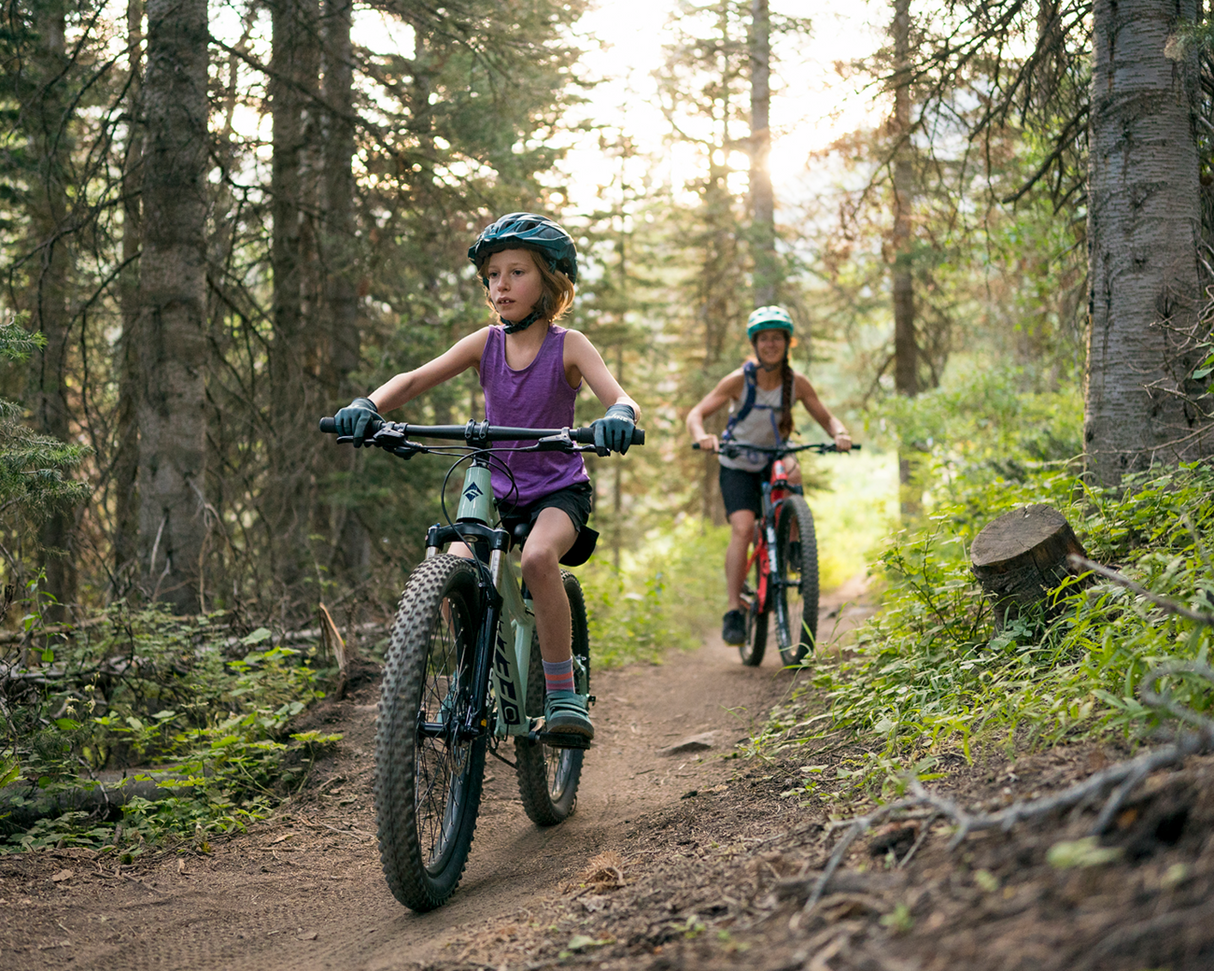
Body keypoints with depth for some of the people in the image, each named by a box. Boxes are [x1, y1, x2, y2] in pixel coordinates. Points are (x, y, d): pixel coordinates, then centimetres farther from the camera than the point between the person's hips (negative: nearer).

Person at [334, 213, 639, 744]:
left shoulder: (568, 346, -9)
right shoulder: (486, 343, -1)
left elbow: (620, 399, -22)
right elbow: (416, 378, -11)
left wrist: (618, 417, -47)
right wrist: (368, 405, -31)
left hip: (559, 489, -3)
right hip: (495, 489, 3)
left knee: (538, 557, -34)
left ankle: (563, 693, -22)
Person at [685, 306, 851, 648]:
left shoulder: (796, 383, -10)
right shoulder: (740, 380, -17)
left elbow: (826, 417, -6)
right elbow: (696, 413, -19)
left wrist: (840, 434, -29)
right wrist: (702, 436, -41)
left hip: (773, 461, 3)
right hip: (738, 465, -3)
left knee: (792, 474, -30)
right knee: (743, 527, -23)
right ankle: (734, 610, -19)